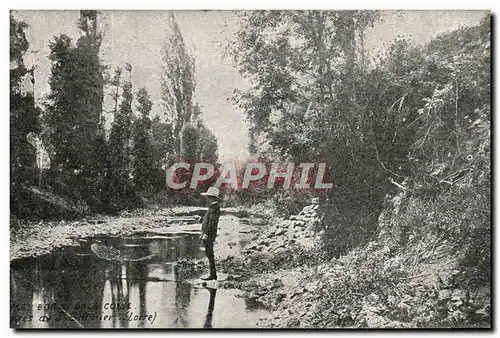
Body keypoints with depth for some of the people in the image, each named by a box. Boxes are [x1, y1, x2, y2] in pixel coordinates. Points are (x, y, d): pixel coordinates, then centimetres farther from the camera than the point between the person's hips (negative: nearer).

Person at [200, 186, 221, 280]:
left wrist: (206, 234, -22)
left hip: (209, 235, -10)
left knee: (209, 254, -7)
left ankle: (213, 274, -3)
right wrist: (203, 233, 21)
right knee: (209, 254, 12)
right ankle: (213, 274, 17)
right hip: (208, 234, 10)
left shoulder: (214, 207, -16)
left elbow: (212, 222, -22)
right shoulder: (213, 207, 16)